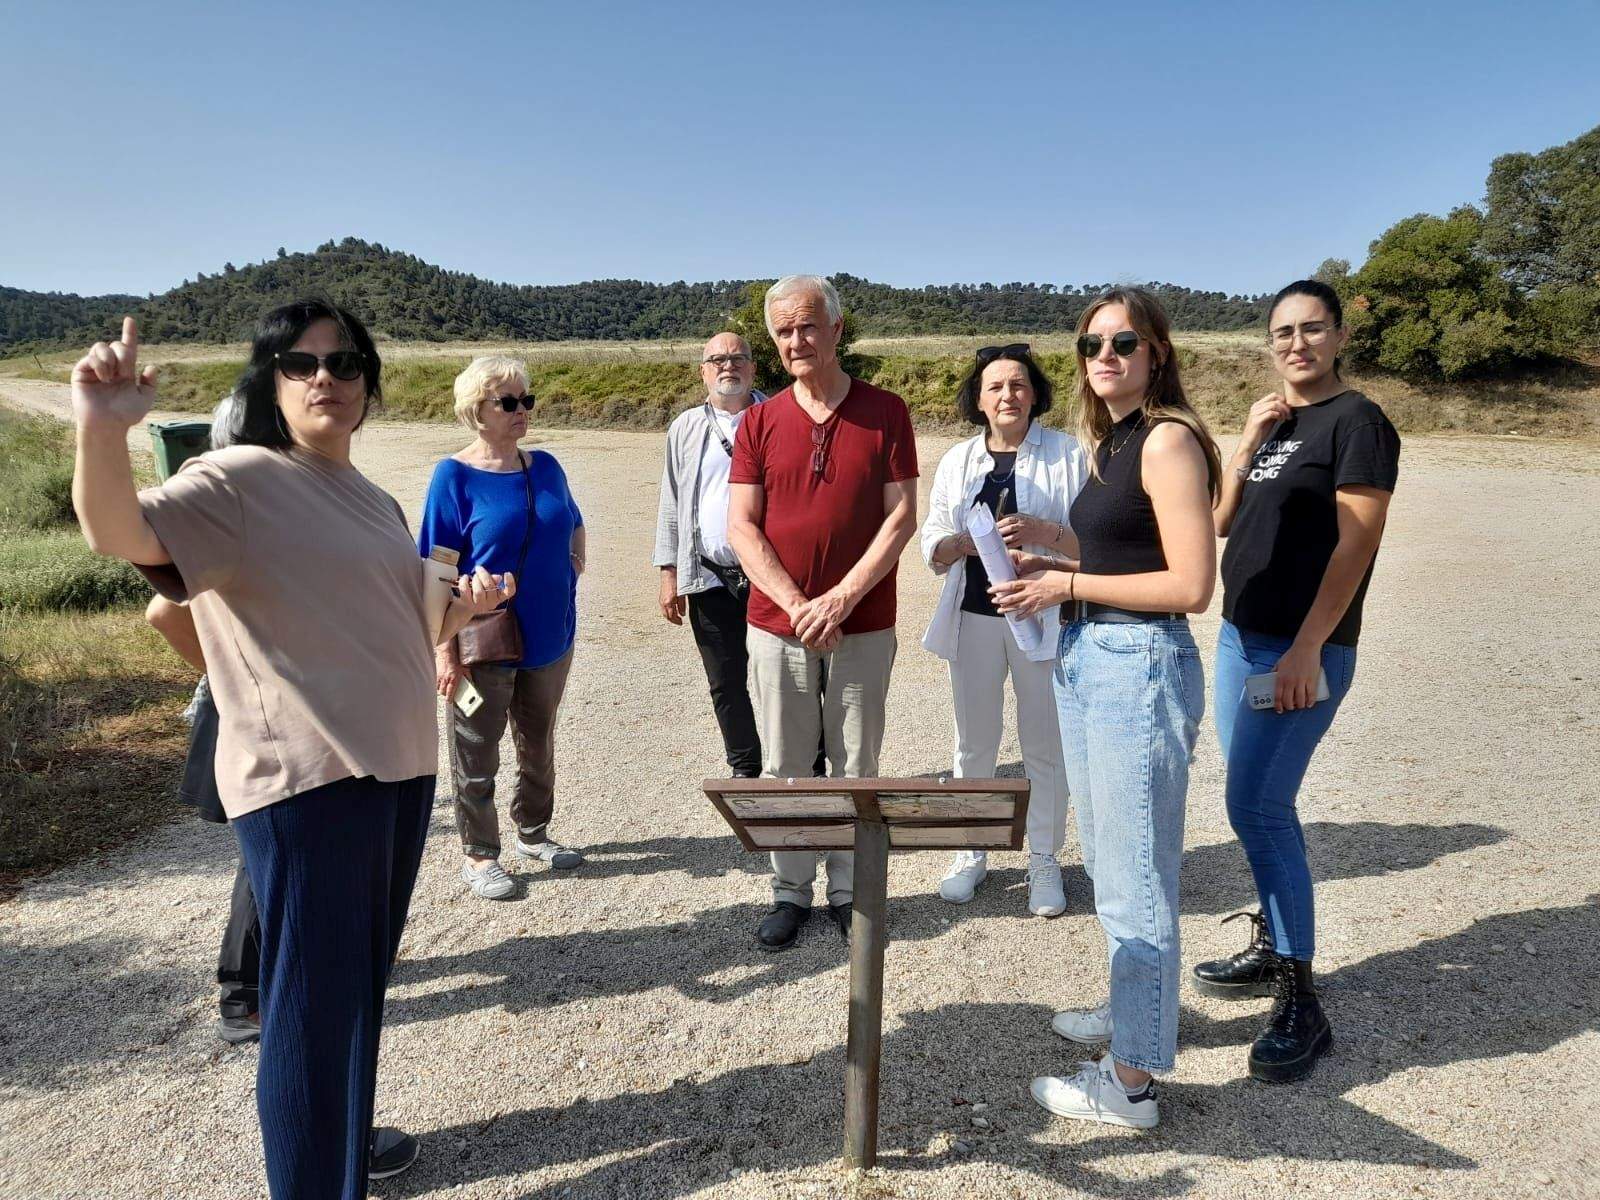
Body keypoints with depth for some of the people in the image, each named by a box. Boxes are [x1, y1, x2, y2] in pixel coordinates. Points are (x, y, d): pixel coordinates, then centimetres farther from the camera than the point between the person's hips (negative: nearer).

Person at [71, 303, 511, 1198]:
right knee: (315, 997, 0)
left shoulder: (376, 501, 15)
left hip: (401, 763, 8)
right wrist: (103, 429, -44)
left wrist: (463, 606, 5)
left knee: (364, 979, 21)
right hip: (305, 777, -8)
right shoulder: (239, 480, -9)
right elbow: (118, 531, -27)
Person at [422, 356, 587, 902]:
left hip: (550, 639, 5)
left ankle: (533, 834, 38)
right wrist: (446, 649, -17)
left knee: (538, 745, 19)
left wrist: (571, 574, 6)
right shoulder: (454, 477, -11)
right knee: (477, 757, 9)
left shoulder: (546, 467, 4)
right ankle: (479, 857, 25)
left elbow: (575, 528, 22)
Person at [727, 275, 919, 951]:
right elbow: (741, 526, -1)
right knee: (783, 768, 8)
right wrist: (797, 605, -13)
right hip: (776, 624, 1)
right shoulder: (760, 422, 4)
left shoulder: (884, 413, 0)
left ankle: (849, 889, 23)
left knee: (856, 766, 8)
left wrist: (842, 599, -13)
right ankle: (790, 892, 23)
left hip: (863, 626, -1)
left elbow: (901, 517, -4)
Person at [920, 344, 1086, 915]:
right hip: (974, 616, 3)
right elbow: (932, 550, 11)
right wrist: (965, 542, -11)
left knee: (1044, 746, 4)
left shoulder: (1068, 454, 0)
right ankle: (970, 853, 26)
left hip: (1042, 616, -3)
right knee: (974, 745, 11)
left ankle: (1044, 862, 19)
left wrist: (1045, 532, -21)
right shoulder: (957, 460, 11)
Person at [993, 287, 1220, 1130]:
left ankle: (1132, 1081, 14)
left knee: (1136, 877, 1)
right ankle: (1133, 1007, 42)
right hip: (1086, 658, 10)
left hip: (1140, 665, -10)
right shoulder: (1108, 441, 13)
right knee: (1107, 862, 22)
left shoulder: (1168, 440, -13)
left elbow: (1190, 586, -19)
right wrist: (1047, 568, 5)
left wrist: (1067, 584, -14)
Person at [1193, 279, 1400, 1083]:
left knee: (1256, 808, -11)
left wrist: (1307, 649, -21)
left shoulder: (1357, 423, -8)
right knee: (1259, 806, 13)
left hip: (1302, 652, -8)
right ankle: (1270, 949, 28)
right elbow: (1222, 522, 12)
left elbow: (1355, 544, -15)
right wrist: (1248, 440, 0)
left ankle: (1300, 1002, -1)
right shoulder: (1274, 424, 15)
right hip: (1239, 638, 8)